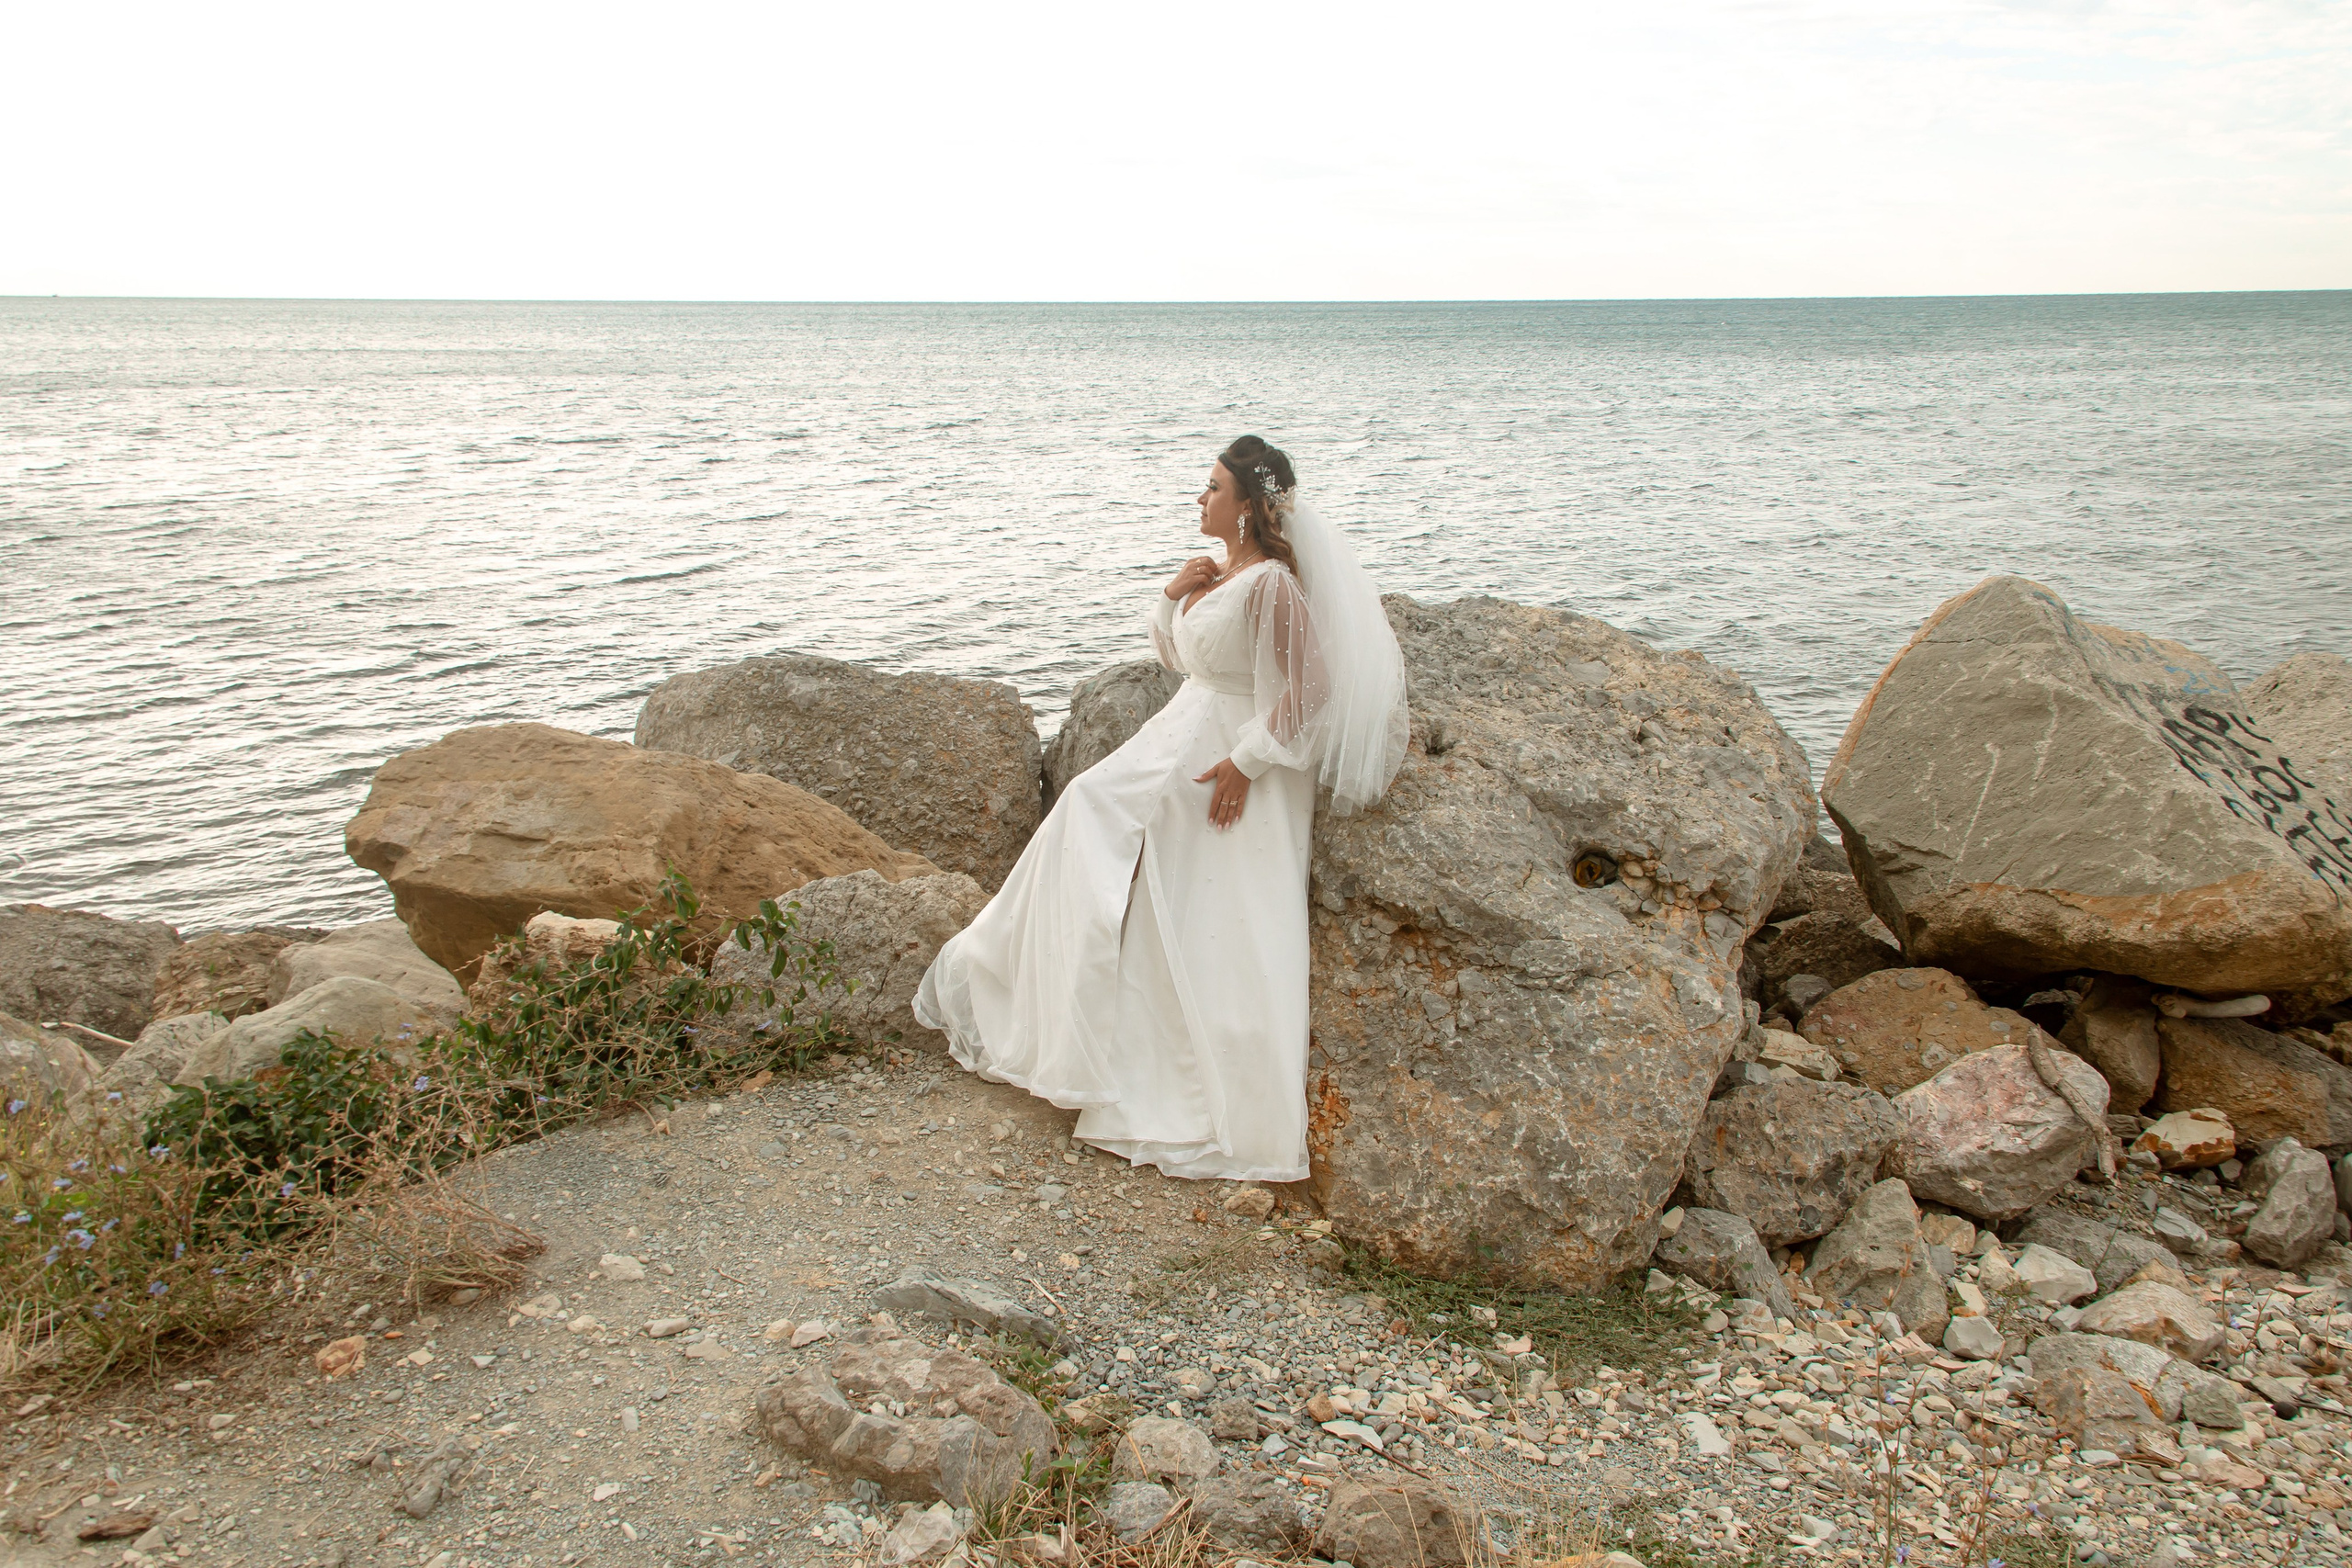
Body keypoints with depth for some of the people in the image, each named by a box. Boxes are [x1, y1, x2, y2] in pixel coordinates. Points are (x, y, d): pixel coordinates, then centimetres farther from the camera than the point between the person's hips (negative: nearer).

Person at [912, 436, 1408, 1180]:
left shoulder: (1271, 584, -21)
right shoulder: (1216, 572, 8)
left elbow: (1309, 686, -26)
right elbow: (1175, 655, 20)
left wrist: (1246, 763, -23)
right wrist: (1172, 595, 1)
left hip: (1237, 771, -10)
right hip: (1182, 745, 10)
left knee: (1222, 941, -4)